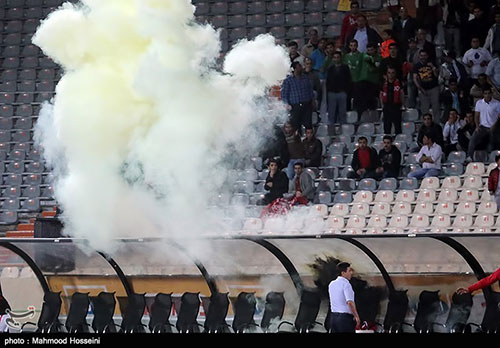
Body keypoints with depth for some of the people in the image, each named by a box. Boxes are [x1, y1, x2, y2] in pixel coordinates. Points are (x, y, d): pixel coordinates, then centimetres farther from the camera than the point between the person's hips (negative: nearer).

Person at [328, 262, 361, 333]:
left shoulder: (331, 284, 10)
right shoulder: (346, 284, -14)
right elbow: (350, 302, -21)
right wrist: (356, 316, -15)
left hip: (333, 316, 8)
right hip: (345, 317, -8)